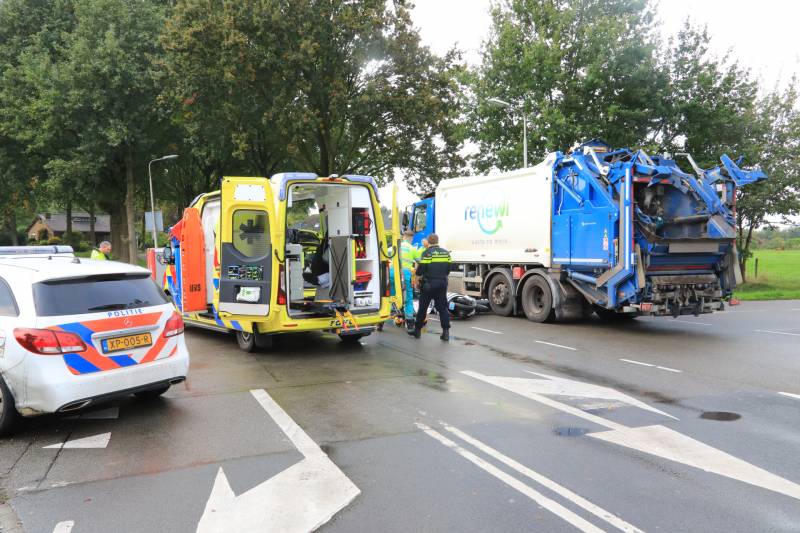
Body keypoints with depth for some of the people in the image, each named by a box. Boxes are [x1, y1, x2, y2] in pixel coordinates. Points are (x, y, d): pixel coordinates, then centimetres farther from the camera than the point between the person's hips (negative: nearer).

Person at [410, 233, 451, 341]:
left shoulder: (426, 253, -10)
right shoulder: (446, 253, 5)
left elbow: (420, 270, -11)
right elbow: (448, 269, 9)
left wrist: (417, 272, 12)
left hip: (429, 284, -4)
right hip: (442, 283, 4)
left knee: (422, 307, 8)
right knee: (442, 307, 7)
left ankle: (417, 330, 18)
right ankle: (446, 332, 1)